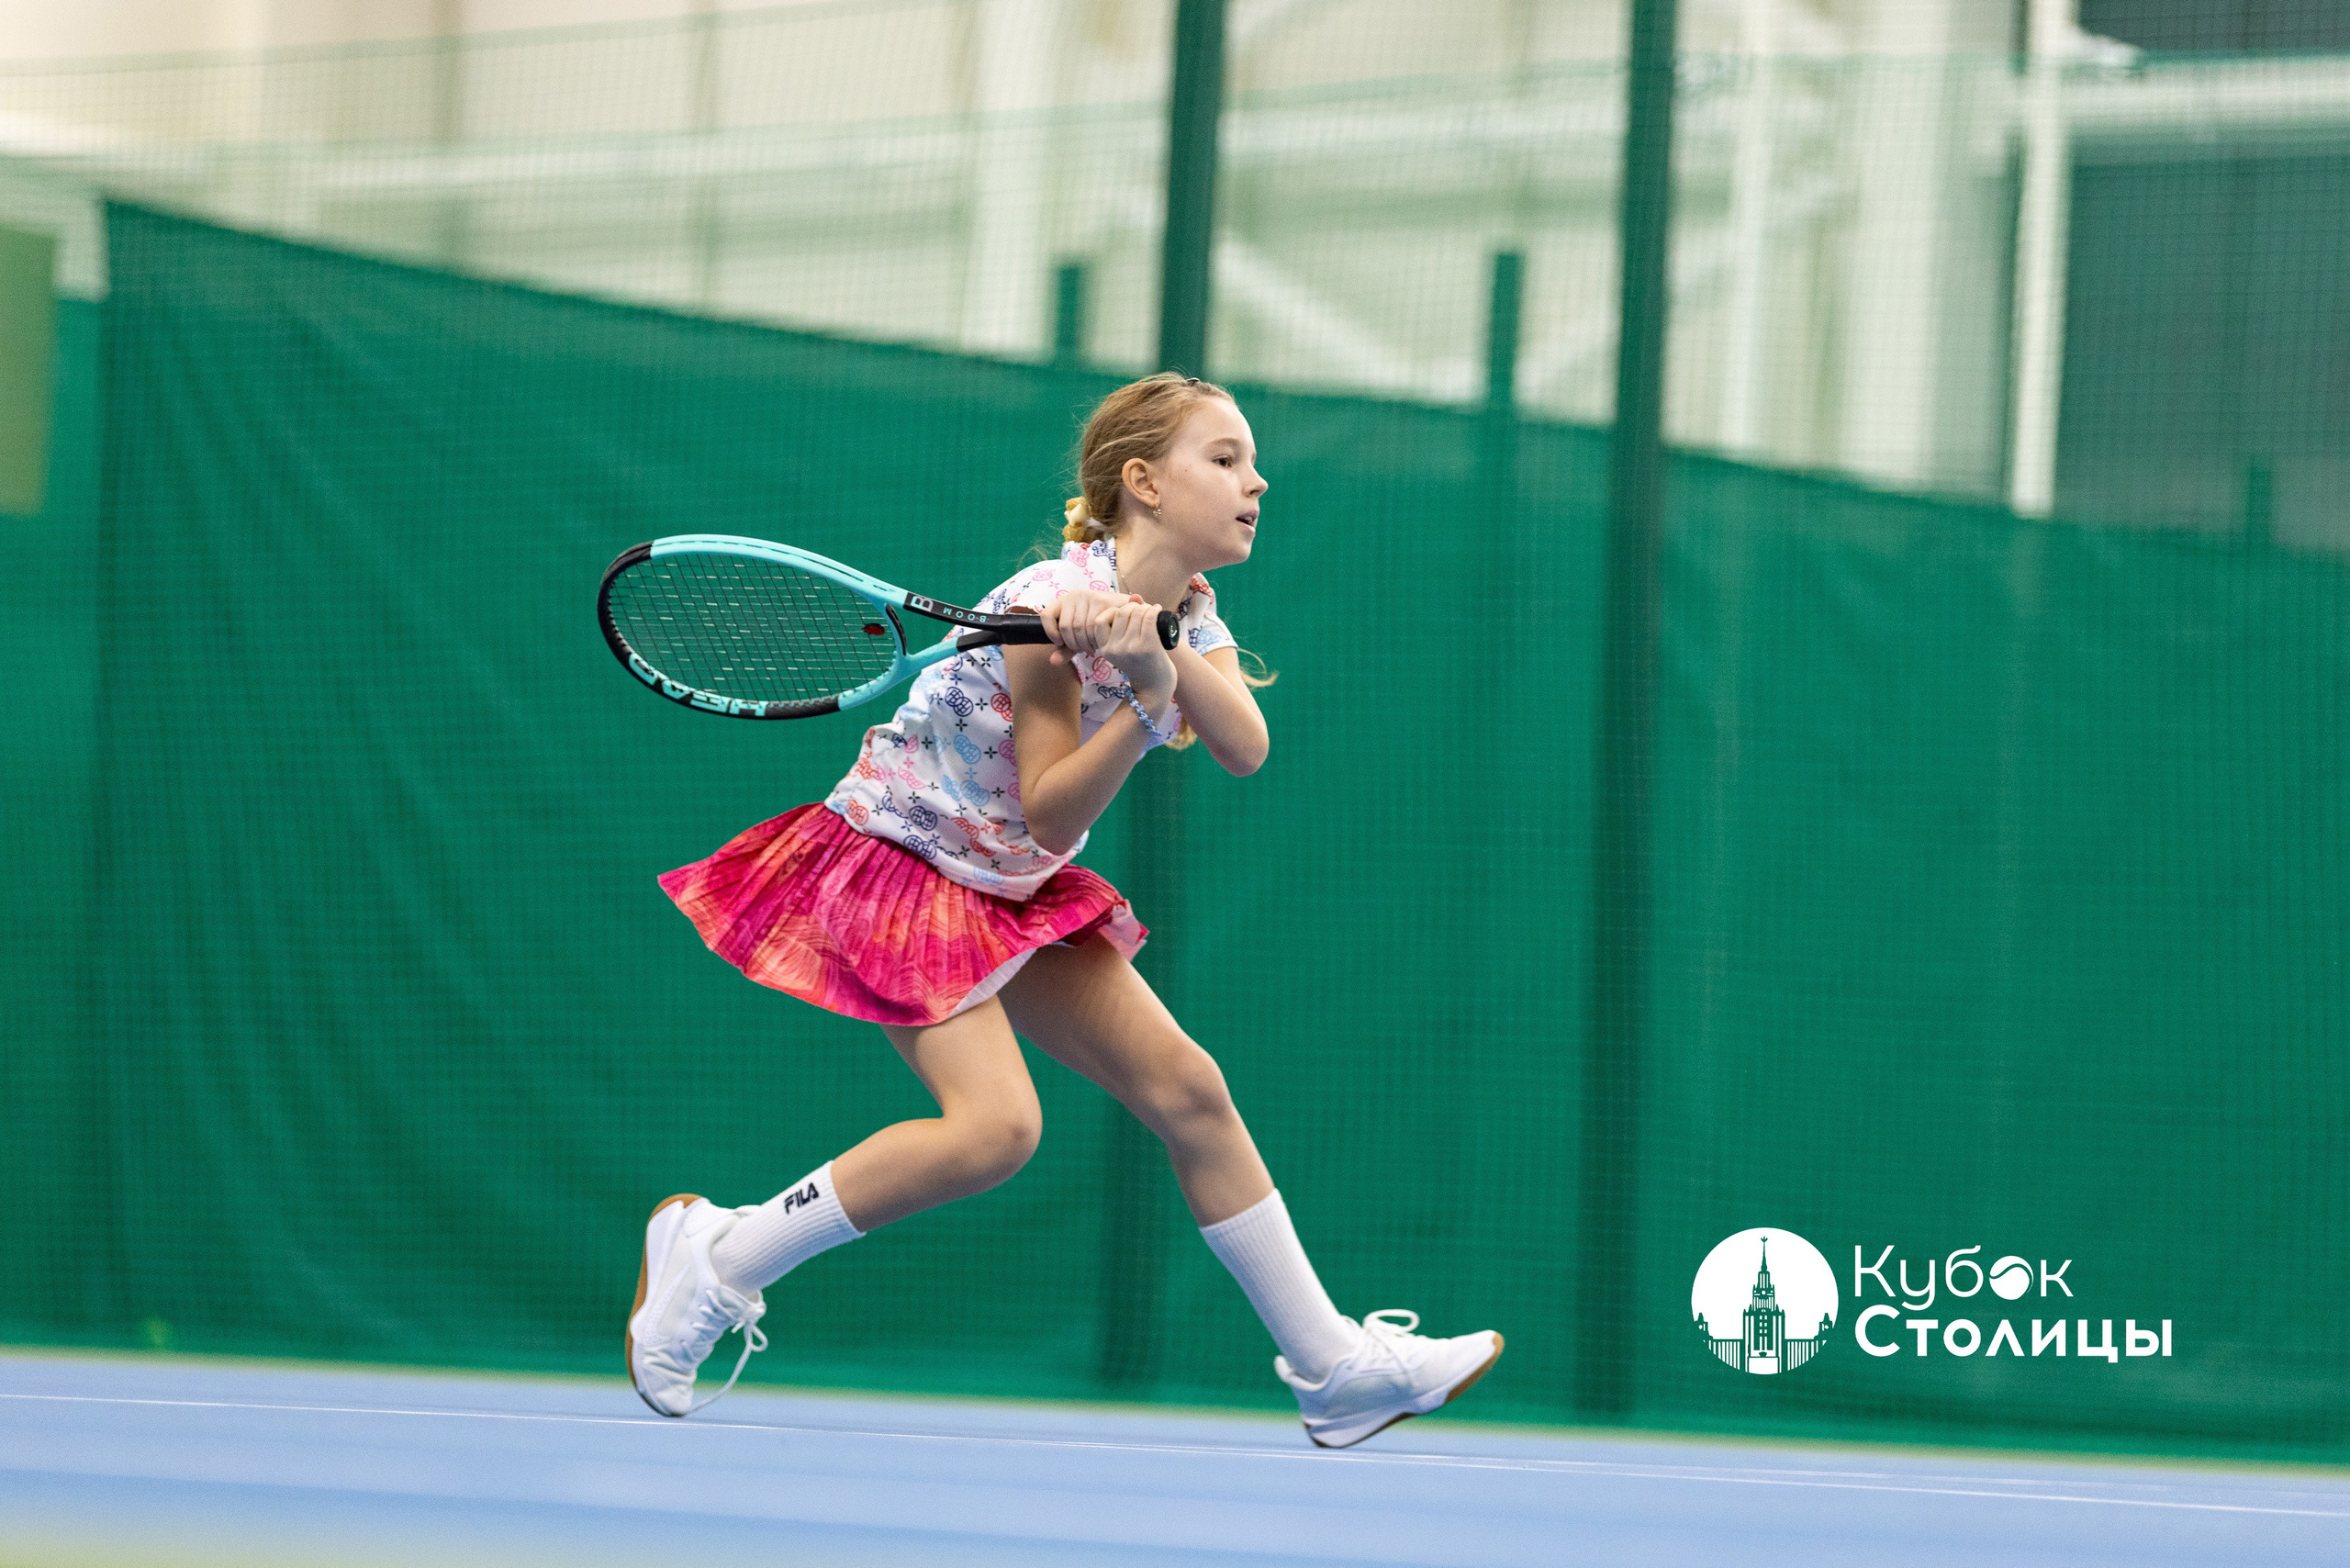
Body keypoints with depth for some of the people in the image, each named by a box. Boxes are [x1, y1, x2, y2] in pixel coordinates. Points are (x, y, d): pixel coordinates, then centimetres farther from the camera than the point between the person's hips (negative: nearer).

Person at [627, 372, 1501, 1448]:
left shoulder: (1187, 613, 2)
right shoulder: (1054, 606, -23)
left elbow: (1245, 749, -18)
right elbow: (1051, 811, -23)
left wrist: (1161, 658, -35)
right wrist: (1146, 702, -36)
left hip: (1011, 890, 9)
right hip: (896, 862, -9)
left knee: (1185, 1088, 0)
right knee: (994, 1125, -25)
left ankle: (1333, 1367, 5)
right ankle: (715, 1260, -11)